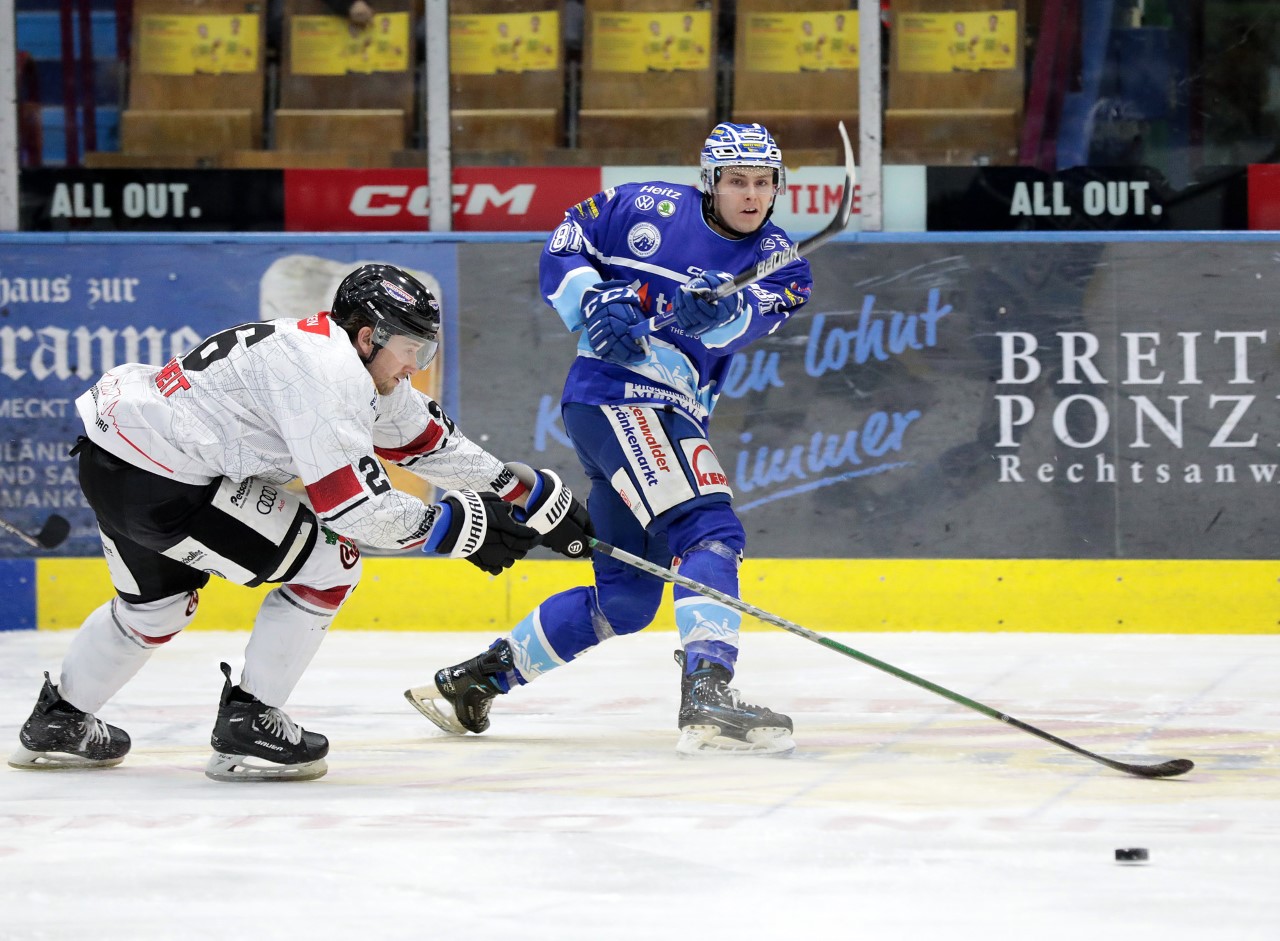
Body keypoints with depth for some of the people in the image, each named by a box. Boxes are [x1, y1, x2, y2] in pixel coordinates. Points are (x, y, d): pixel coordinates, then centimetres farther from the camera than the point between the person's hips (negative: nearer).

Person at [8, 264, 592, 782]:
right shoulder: (324, 372, -20)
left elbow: (429, 442, 19)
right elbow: (354, 504, -24)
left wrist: (536, 498, 20)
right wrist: (457, 526, -15)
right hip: (156, 481, -11)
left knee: (158, 602, 33)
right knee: (327, 563, -4)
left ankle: (57, 722, 48)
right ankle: (249, 726, 1)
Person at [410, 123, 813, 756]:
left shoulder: (779, 260, 6)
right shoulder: (645, 207, 1)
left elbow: (755, 315, -15)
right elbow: (562, 252, 8)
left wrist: (716, 310, -38)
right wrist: (594, 303, -10)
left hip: (672, 418, 7)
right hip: (613, 392, -7)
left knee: (627, 596, 12)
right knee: (710, 531, -25)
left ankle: (473, 679, 25)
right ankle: (707, 696, -40)